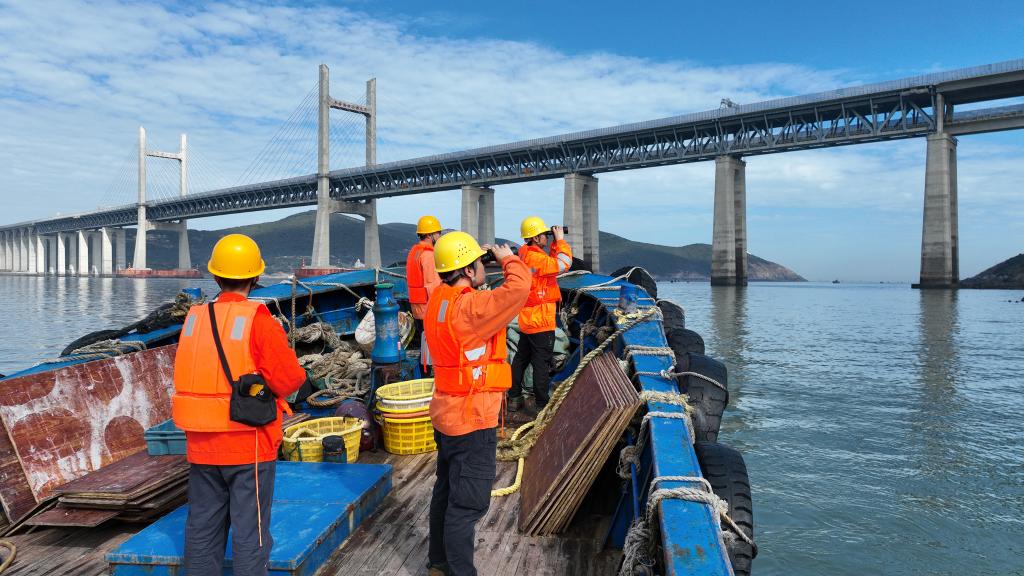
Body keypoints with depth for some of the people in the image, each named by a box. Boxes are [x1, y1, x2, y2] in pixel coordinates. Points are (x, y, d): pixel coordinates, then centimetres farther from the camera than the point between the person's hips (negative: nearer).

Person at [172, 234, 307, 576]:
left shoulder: (193, 320, 0)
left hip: (201, 446, 5)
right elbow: (290, 380, -17)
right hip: (248, 446, -5)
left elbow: (190, 375, 8)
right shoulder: (259, 322, -15)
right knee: (250, 532, 6)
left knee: (203, 528, 18)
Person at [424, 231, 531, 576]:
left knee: (446, 490, 22)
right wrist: (508, 259, -14)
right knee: (467, 504, 2)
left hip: (447, 414, 10)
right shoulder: (469, 308, -25)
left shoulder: (438, 299, 3)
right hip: (472, 420, -10)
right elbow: (519, 288, -32)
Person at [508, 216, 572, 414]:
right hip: (541, 322, -9)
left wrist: (554, 243, 5)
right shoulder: (536, 258, -21)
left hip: (526, 321, 9)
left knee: (521, 358, 16)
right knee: (542, 363, -1)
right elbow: (564, 263, -24)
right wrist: (560, 239, -12)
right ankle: (542, 405, 6)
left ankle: (514, 398, 25)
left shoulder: (524, 254, 8)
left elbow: (551, 264, 15)